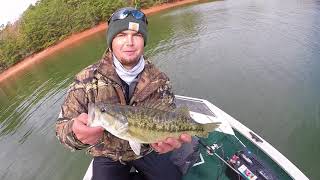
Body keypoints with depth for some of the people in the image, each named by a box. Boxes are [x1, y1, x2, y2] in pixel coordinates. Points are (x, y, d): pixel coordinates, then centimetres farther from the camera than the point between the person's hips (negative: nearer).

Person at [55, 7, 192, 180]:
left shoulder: (159, 80, -13)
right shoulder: (87, 79, -19)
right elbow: (62, 126, -17)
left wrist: (167, 139, -37)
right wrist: (75, 133, -42)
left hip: (146, 150, 2)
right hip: (108, 156, -1)